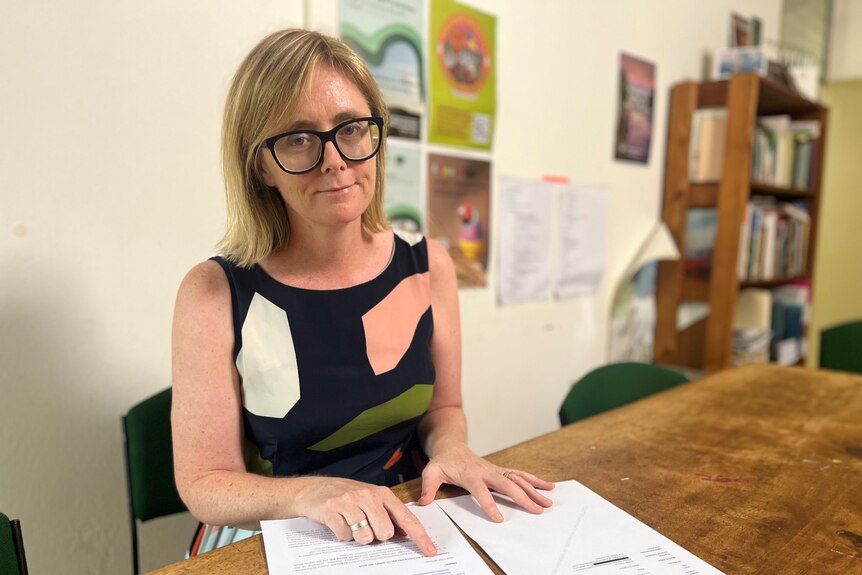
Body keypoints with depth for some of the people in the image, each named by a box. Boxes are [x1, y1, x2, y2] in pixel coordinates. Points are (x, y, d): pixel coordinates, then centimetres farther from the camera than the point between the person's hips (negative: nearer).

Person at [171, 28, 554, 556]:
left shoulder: (428, 267, -5)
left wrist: (449, 447, -12)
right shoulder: (215, 295, -14)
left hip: (410, 531, 5)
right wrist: (311, 494, -26)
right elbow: (205, 484, -9)